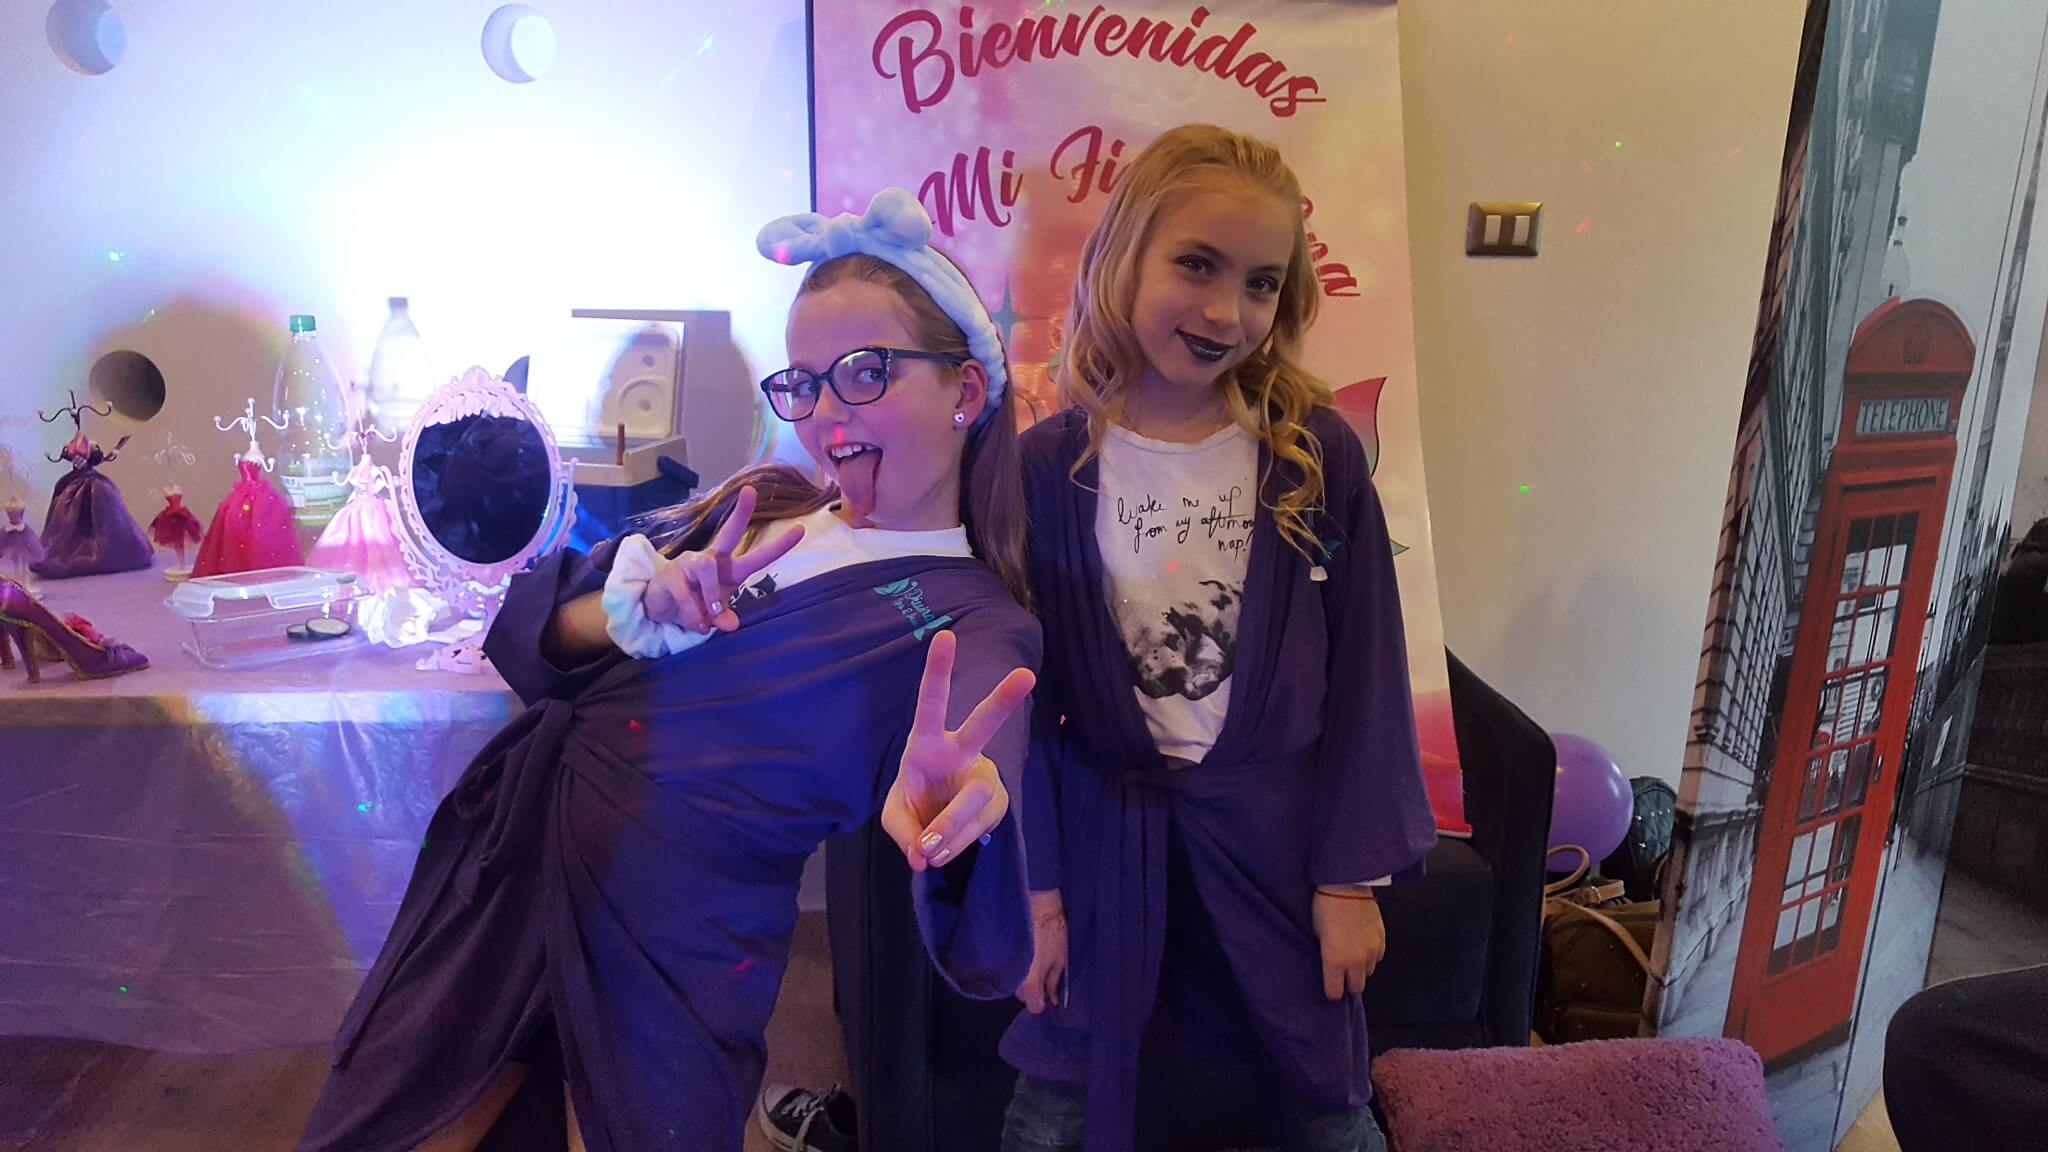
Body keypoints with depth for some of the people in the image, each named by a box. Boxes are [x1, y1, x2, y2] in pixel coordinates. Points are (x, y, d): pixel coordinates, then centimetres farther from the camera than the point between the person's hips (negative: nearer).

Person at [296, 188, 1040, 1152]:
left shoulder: (976, 626, -11)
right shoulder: (758, 508, 7)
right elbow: (527, 629, 6)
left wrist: (945, 827, -49)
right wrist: (637, 609, -16)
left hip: (668, 954, -5)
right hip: (501, 861, 5)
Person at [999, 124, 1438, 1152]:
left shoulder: (1318, 456, -9)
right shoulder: (1047, 467, -9)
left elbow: (1365, 676, -4)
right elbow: (1019, 687, -4)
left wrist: (1353, 875, -2)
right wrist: (1030, 882, -2)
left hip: (1276, 826, 0)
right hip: (1101, 830, 0)